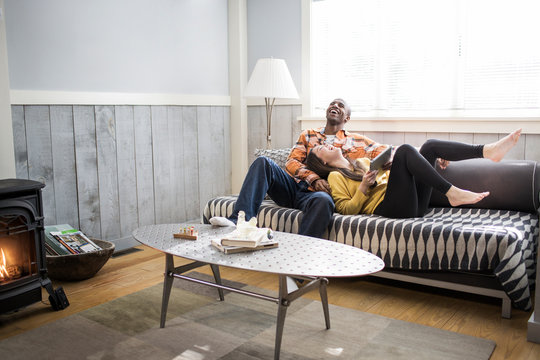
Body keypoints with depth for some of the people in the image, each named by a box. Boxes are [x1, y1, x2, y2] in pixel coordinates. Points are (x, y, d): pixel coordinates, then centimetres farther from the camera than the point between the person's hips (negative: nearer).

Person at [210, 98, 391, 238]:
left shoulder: (354, 141, 19)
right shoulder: (308, 135, 24)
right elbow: (291, 162, 10)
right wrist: (314, 179, -10)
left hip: (313, 194, -3)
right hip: (292, 186, 3)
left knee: (324, 200, -39)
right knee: (263, 162, -23)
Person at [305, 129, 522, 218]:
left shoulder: (361, 162, 33)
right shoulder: (335, 177, 11)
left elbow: (391, 169, 33)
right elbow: (346, 209, -1)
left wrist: (432, 159, 23)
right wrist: (363, 187, -15)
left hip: (413, 202, 8)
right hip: (387, 207, -8)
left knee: (430, 145, -3)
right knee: (404, 149, -23)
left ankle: (487, 151, -22)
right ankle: (452, 193, -31)